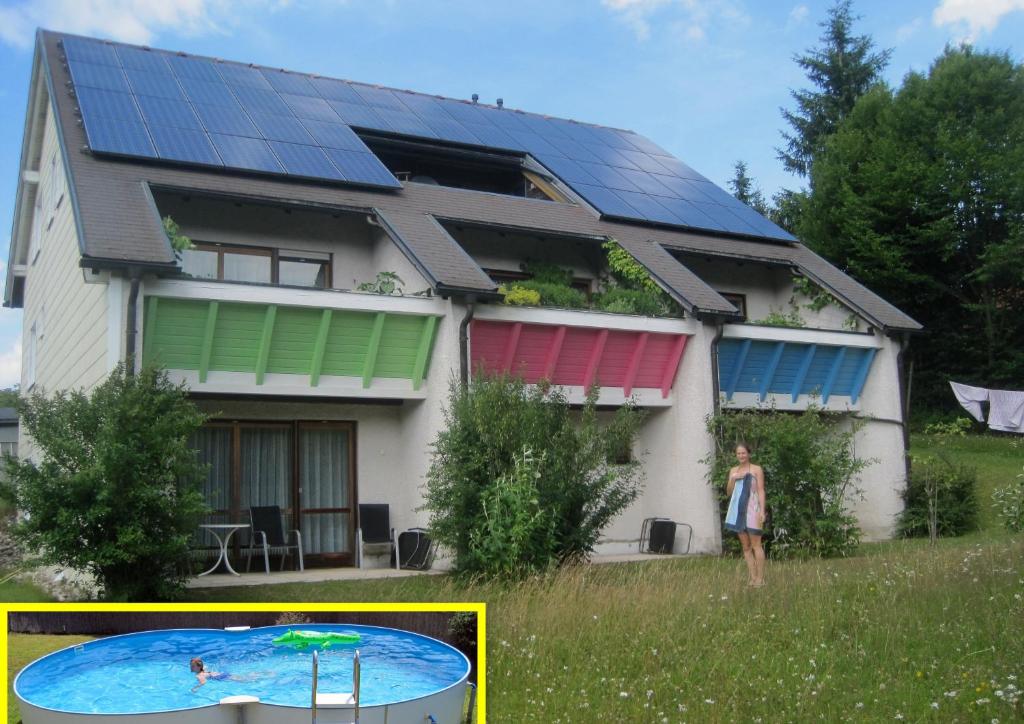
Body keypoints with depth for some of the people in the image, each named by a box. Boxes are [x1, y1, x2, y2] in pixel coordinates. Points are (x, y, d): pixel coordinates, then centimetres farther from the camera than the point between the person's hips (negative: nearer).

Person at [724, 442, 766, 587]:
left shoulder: (756, 469, 2)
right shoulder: (733, 470, 16)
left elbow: (761, 491, -3)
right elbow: (729, 492, 17)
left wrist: (762, 510, -12)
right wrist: (732, 479, -1)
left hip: (752, 509, -5)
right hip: (738, 510, 5)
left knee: (755, 544, -8)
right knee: (745, 546, 4)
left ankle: (760, 578, -6)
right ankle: (752, 577, 7)